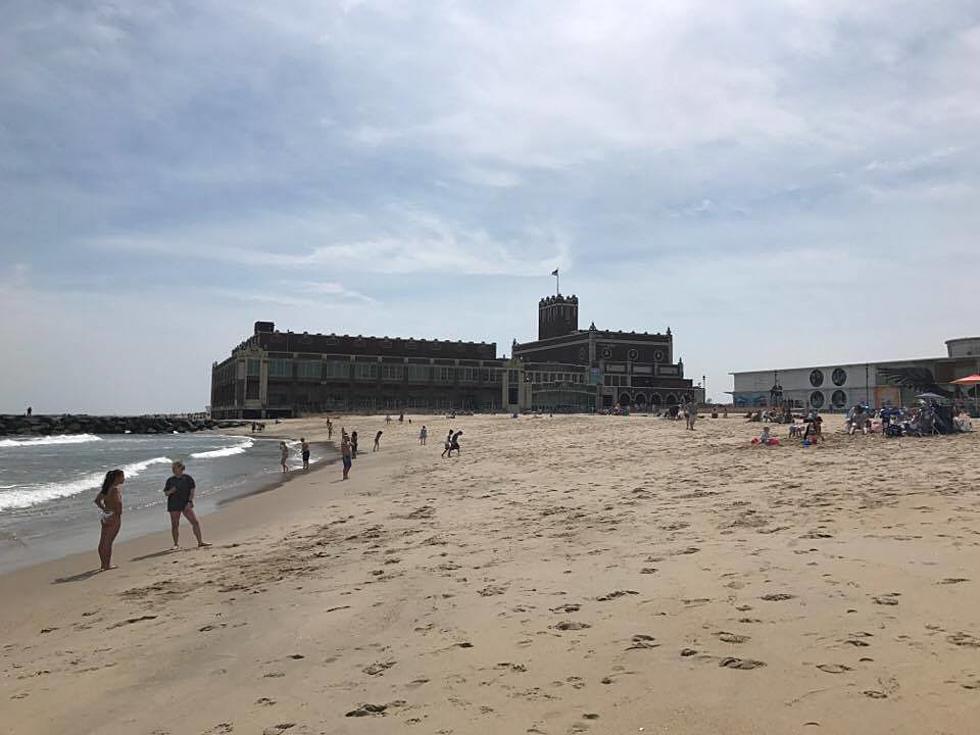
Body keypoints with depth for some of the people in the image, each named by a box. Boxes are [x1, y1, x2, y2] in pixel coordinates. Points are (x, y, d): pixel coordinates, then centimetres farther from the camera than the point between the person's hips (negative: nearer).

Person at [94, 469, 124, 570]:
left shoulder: (107, 488, 11)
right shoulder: (116, 488, -16)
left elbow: (97, 500, 17)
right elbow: (118, 503, -28)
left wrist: (104, 509, 16)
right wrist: (119, 513, -14)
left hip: (105, 516, 9)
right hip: (114, 516, -9)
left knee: (103, 541, 13)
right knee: (108, 541, -3)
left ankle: (104, 563, 25)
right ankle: (107, 565, 2)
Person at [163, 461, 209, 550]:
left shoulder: (188, 478, 2)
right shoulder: (170, 480, 6)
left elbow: (192, 491, -1)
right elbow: (165, 493, 10)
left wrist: (190, 502, -12)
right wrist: (170, 491, -12)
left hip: (186, 504, -1)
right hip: (174, 505, 1)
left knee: (195, 522, -7)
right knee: (175, 525, 3)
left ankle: (200, 542, -1)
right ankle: (176, 544, 15)